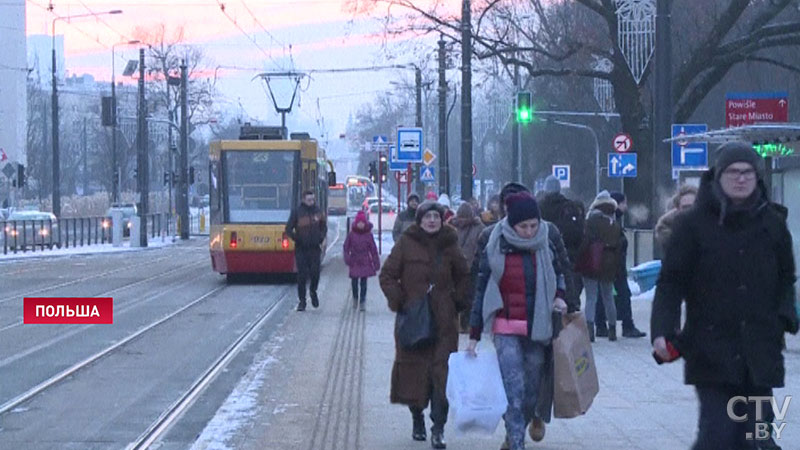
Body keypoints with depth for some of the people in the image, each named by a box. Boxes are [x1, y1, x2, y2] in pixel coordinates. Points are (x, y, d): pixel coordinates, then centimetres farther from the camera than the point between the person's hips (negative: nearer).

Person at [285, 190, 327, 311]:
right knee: (302, 275, -1)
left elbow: (324, 227, 20)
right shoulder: (297, 212, -4)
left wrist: (321, 237, 3)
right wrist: (296, 238, -14)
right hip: (301, 249, -2)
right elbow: (288, 229, -2)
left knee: (315, 273, -6)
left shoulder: (318, 212, 7)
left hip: (315, 248, 2)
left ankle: (313, 291, 24)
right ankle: (302, 301, 7)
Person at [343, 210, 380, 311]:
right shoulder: (351, 234, -2)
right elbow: (346, 246, 3)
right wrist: (347, 257, -10)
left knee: (363, 282, -2)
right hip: (354, 262, 0)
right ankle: (355, 298, 29)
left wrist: (376, 262, 2)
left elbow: (373, 249, 3)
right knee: (354, 281, 5)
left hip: (365, 262, 0)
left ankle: (362, 302, 3)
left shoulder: (368, 234, -1)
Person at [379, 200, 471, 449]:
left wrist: (458, 303, 7)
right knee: (413, 369, 5)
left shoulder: (449, 245, 6)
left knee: (442, 373, -6)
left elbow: (463, 277, 19)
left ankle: (438, 428, -4)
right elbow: (387, 276, 5)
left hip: (443, 321, 1)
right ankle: (417, 419, 24)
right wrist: (398, 302, -4)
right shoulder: (407, 244, 0)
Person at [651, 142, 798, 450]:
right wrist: (662, 330, -17)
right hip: (711, 352, -3)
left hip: (759, 353, 4)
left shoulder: (772, 223, 8)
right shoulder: (694, 224, -2)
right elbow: (671, 282, -4)